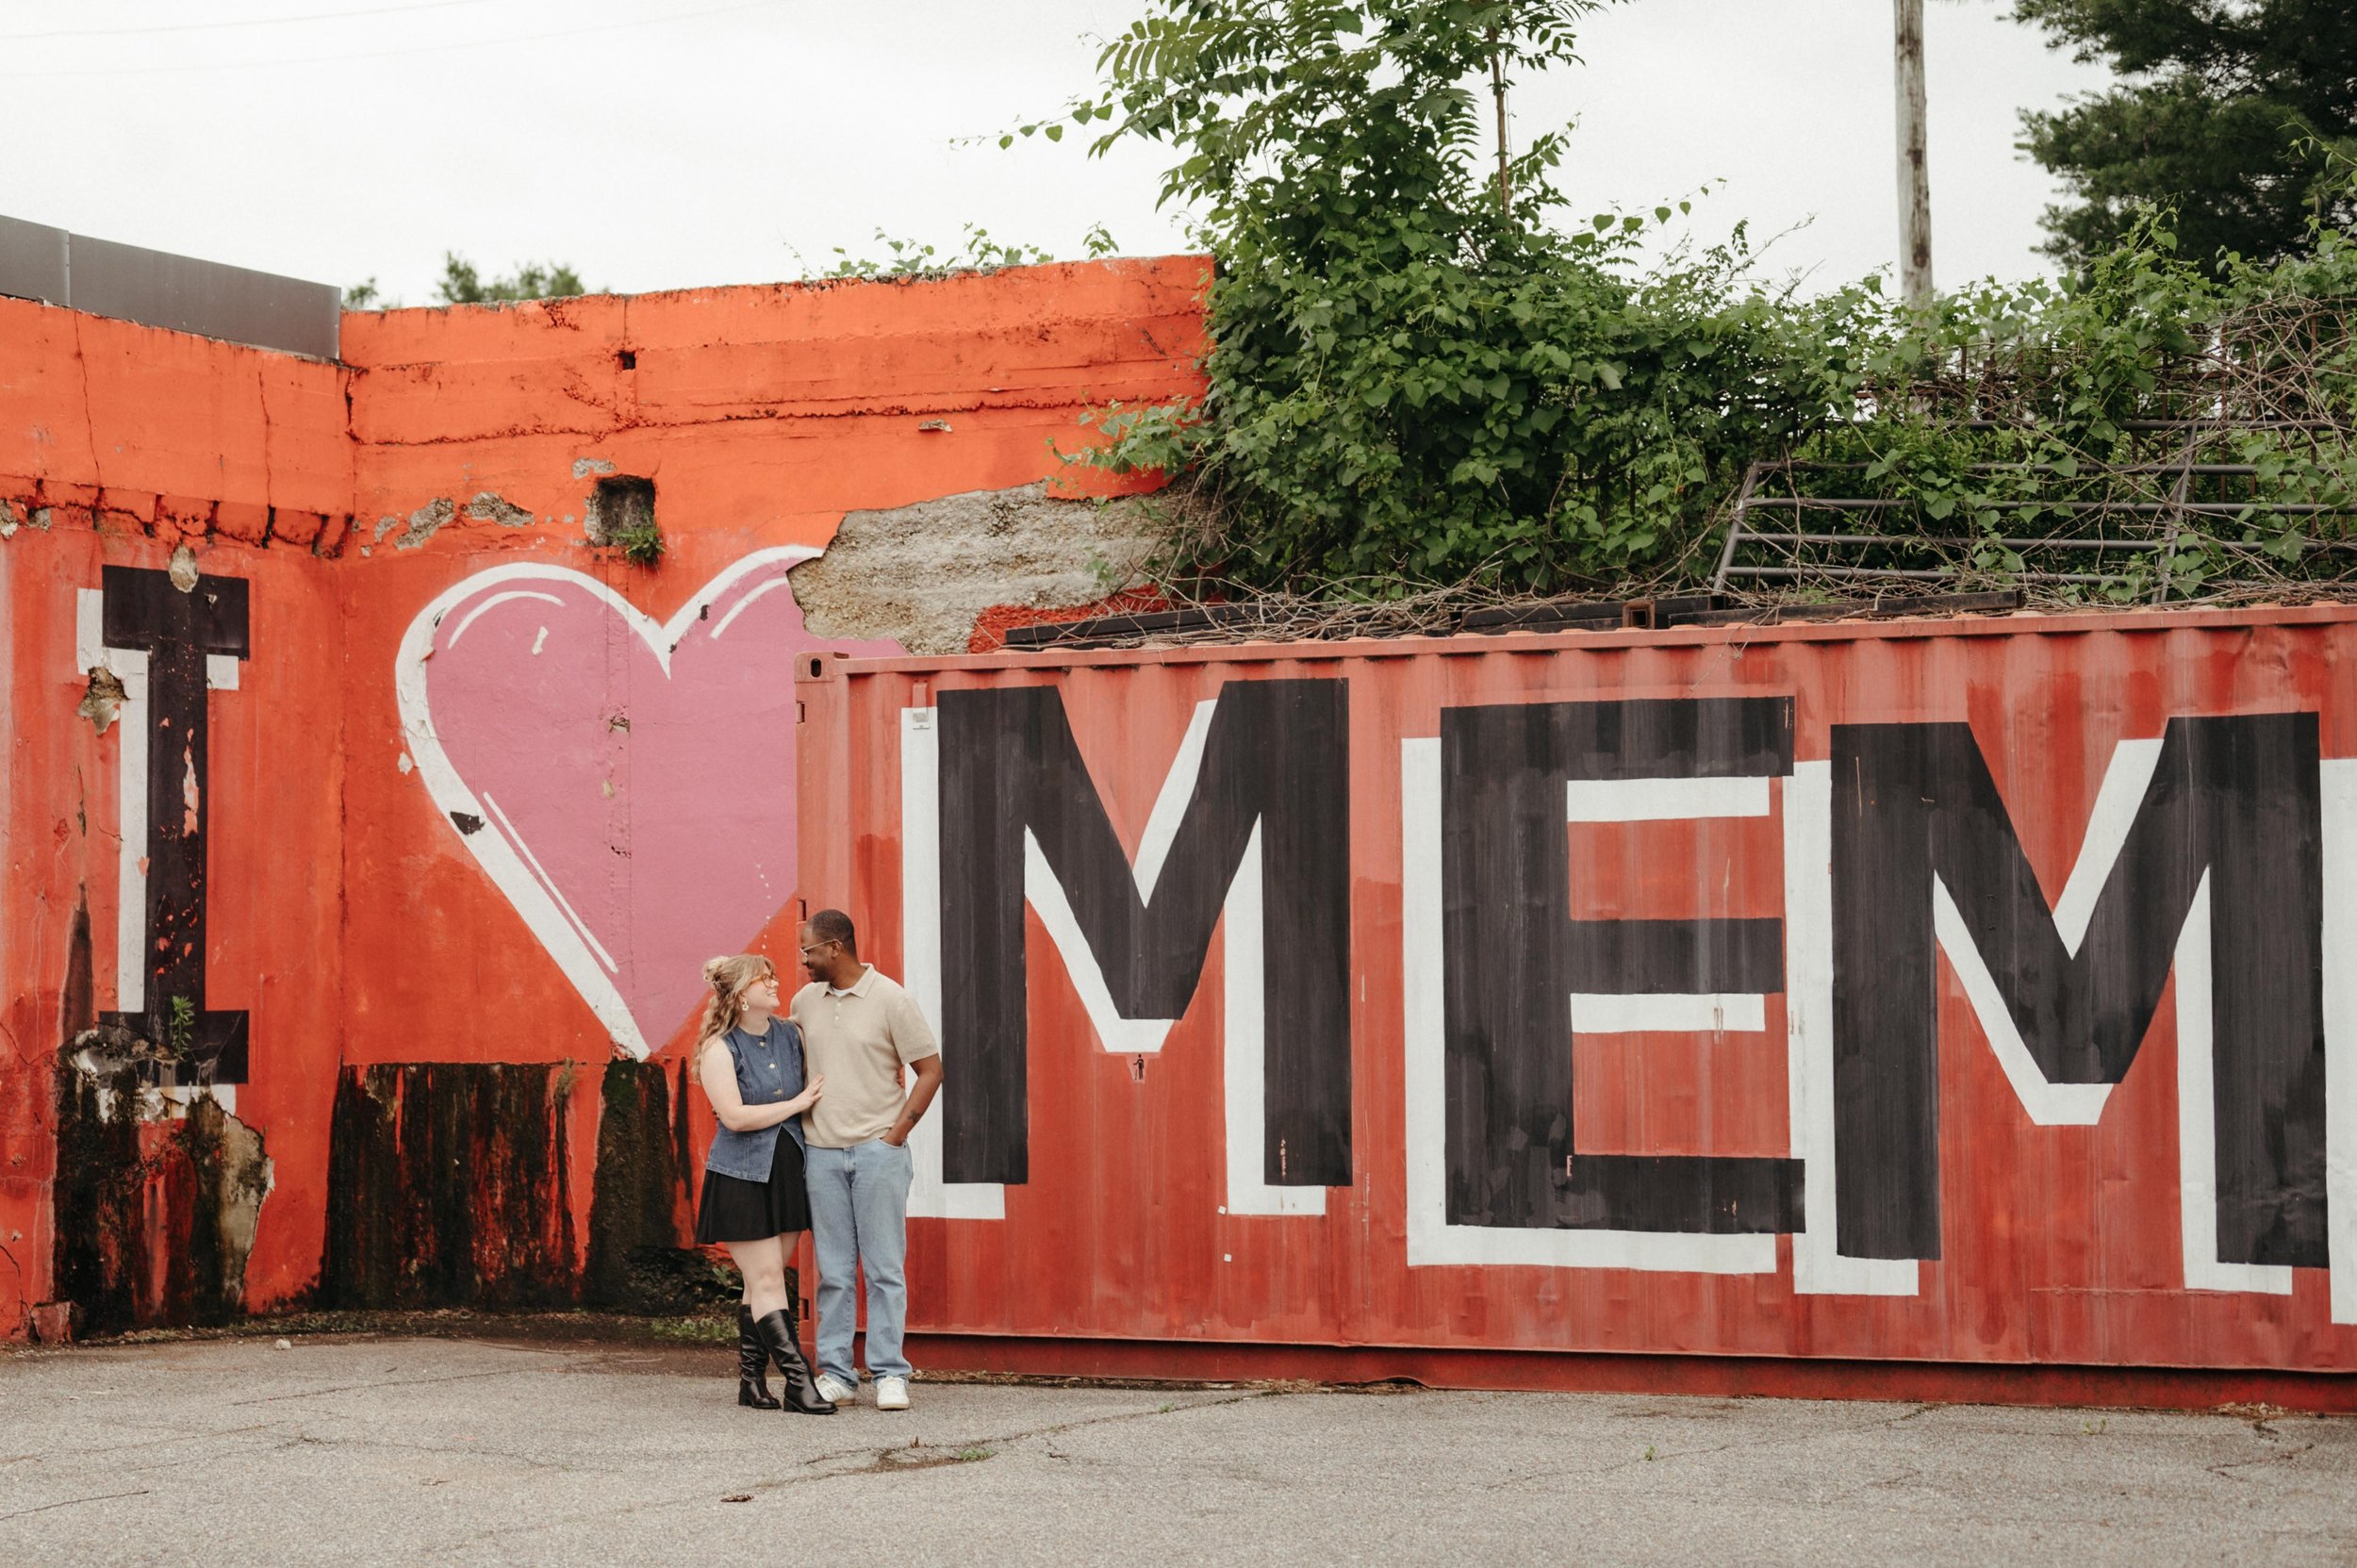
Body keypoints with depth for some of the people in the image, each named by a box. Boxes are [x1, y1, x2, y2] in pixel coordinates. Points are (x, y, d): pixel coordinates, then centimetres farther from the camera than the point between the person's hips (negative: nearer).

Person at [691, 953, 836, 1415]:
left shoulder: (791, 1036, 8)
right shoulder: (720, 1049, -9)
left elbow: (822, 1081, 24)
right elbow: (735, 1117, -17)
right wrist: (798, 1103, -13)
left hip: (788, 1172, 6)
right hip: (741, 1176, -6)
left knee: (762, 1284, 9)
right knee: (766, 1281, -7)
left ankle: (752, 1380, 14)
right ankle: (799, 1383, -9)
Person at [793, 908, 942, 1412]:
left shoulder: (891, 1000, -5)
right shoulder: (804, 1002, 9)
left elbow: (930, 1069, -3)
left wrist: (895, 1135, -8)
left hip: (878, 1150, -4)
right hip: (822, 1154, 4)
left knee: (884, 1268, -2)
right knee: (833, 1271, 5)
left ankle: (889, 1375, 0)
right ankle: (835, 1374, 8)